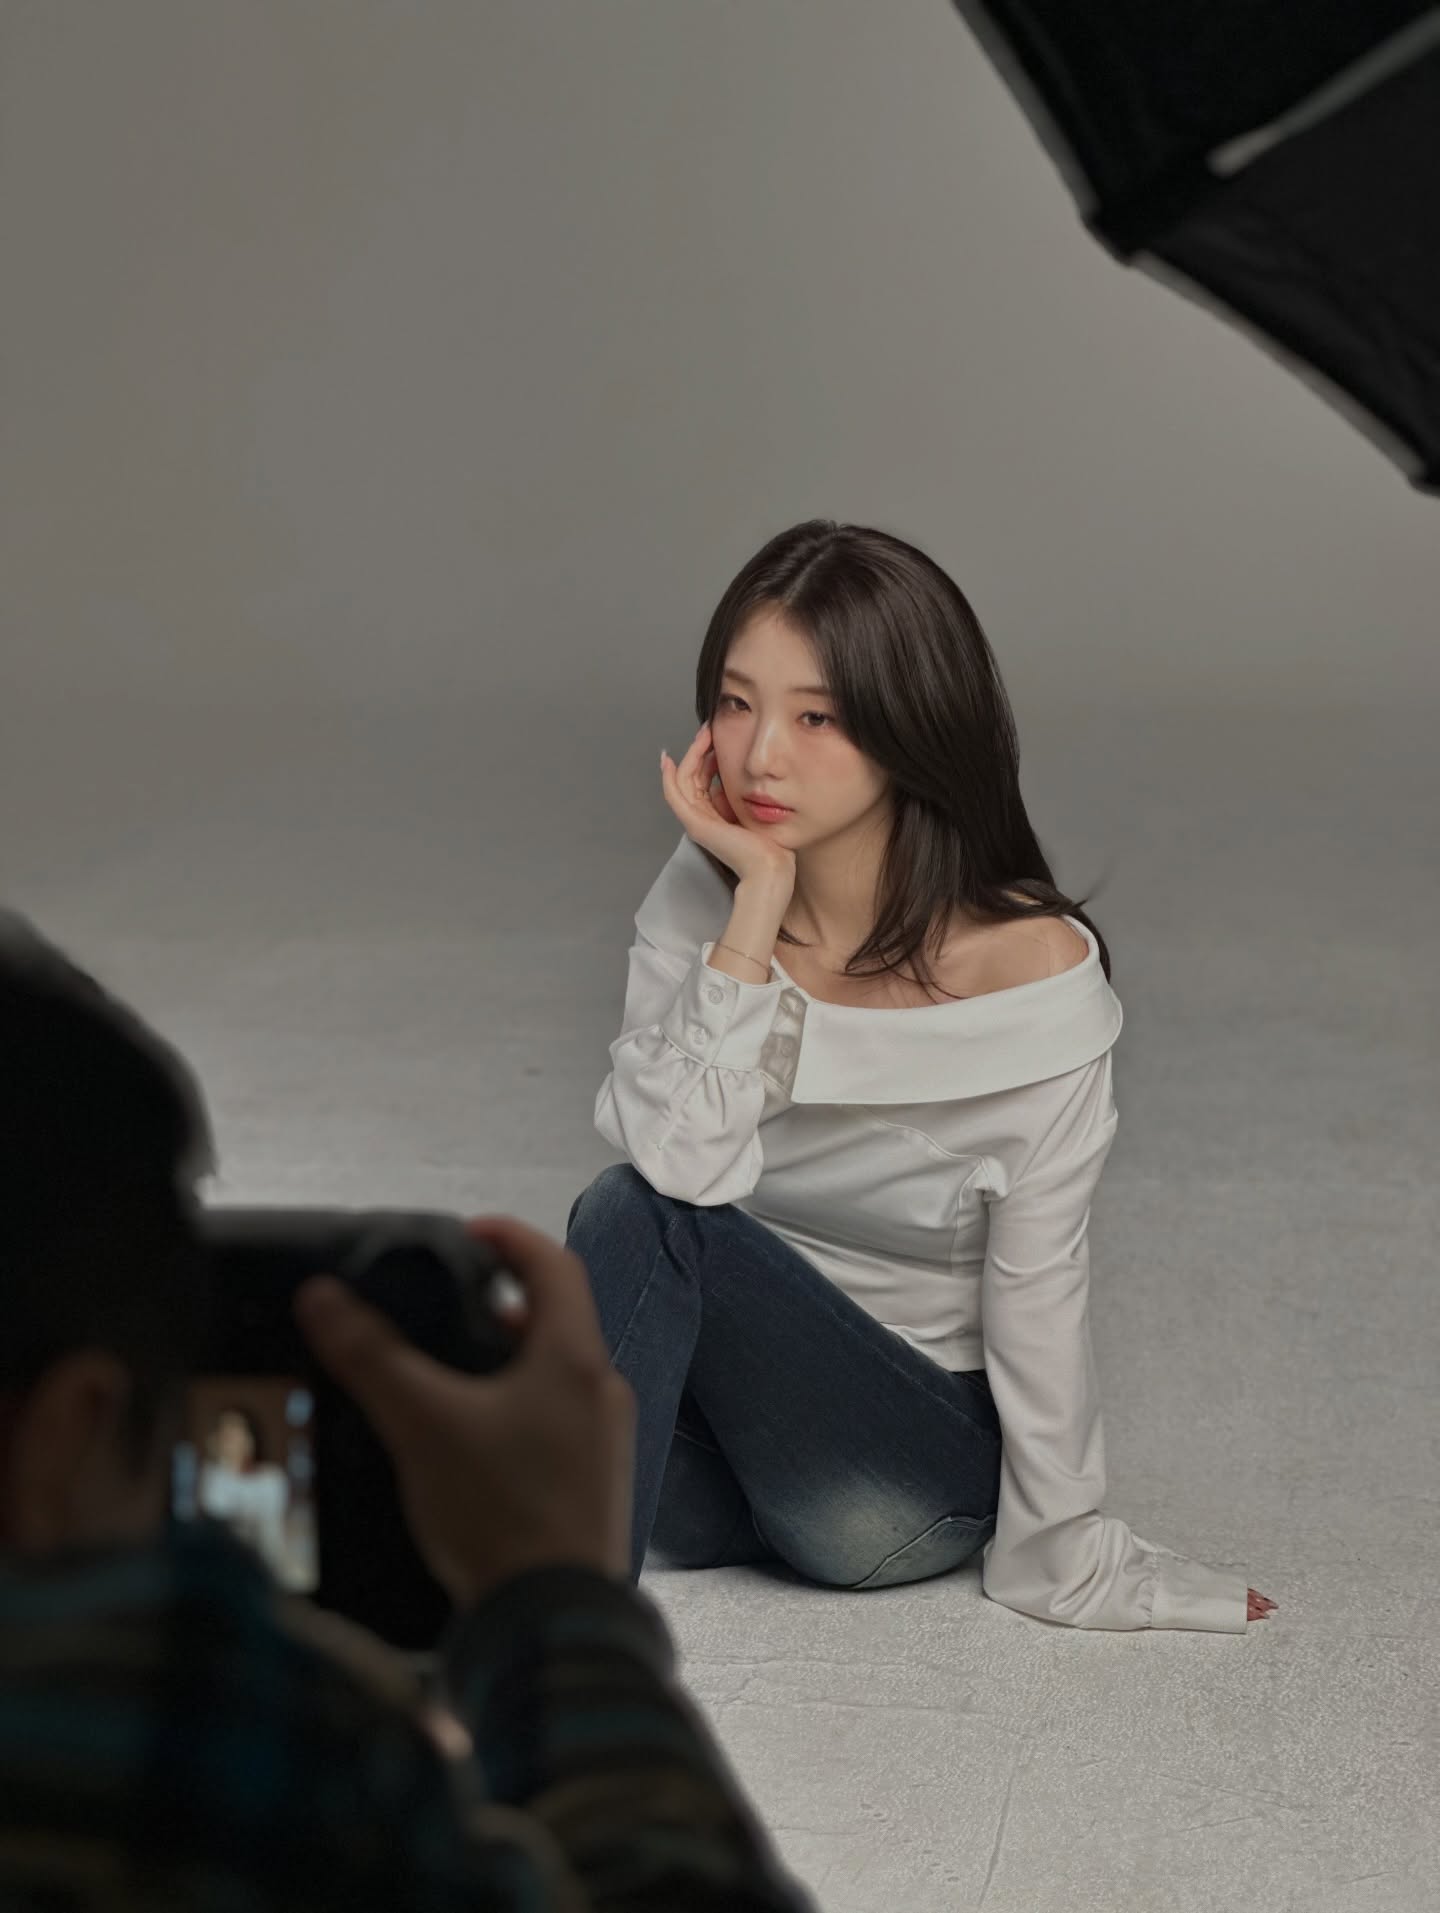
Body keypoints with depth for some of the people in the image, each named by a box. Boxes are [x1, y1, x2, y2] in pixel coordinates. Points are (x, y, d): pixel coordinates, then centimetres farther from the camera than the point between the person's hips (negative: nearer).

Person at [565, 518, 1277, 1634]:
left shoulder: (1033, 969, -17)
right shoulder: (702, 902, -6)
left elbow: (1037, 1290, -11)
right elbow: (676, 1159, -22)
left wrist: (1059, 1556, -4)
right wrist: (761, 902, -24)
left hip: (923, 1456, -4)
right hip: (729, 1403, 4)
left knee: (642, 1227, -29)